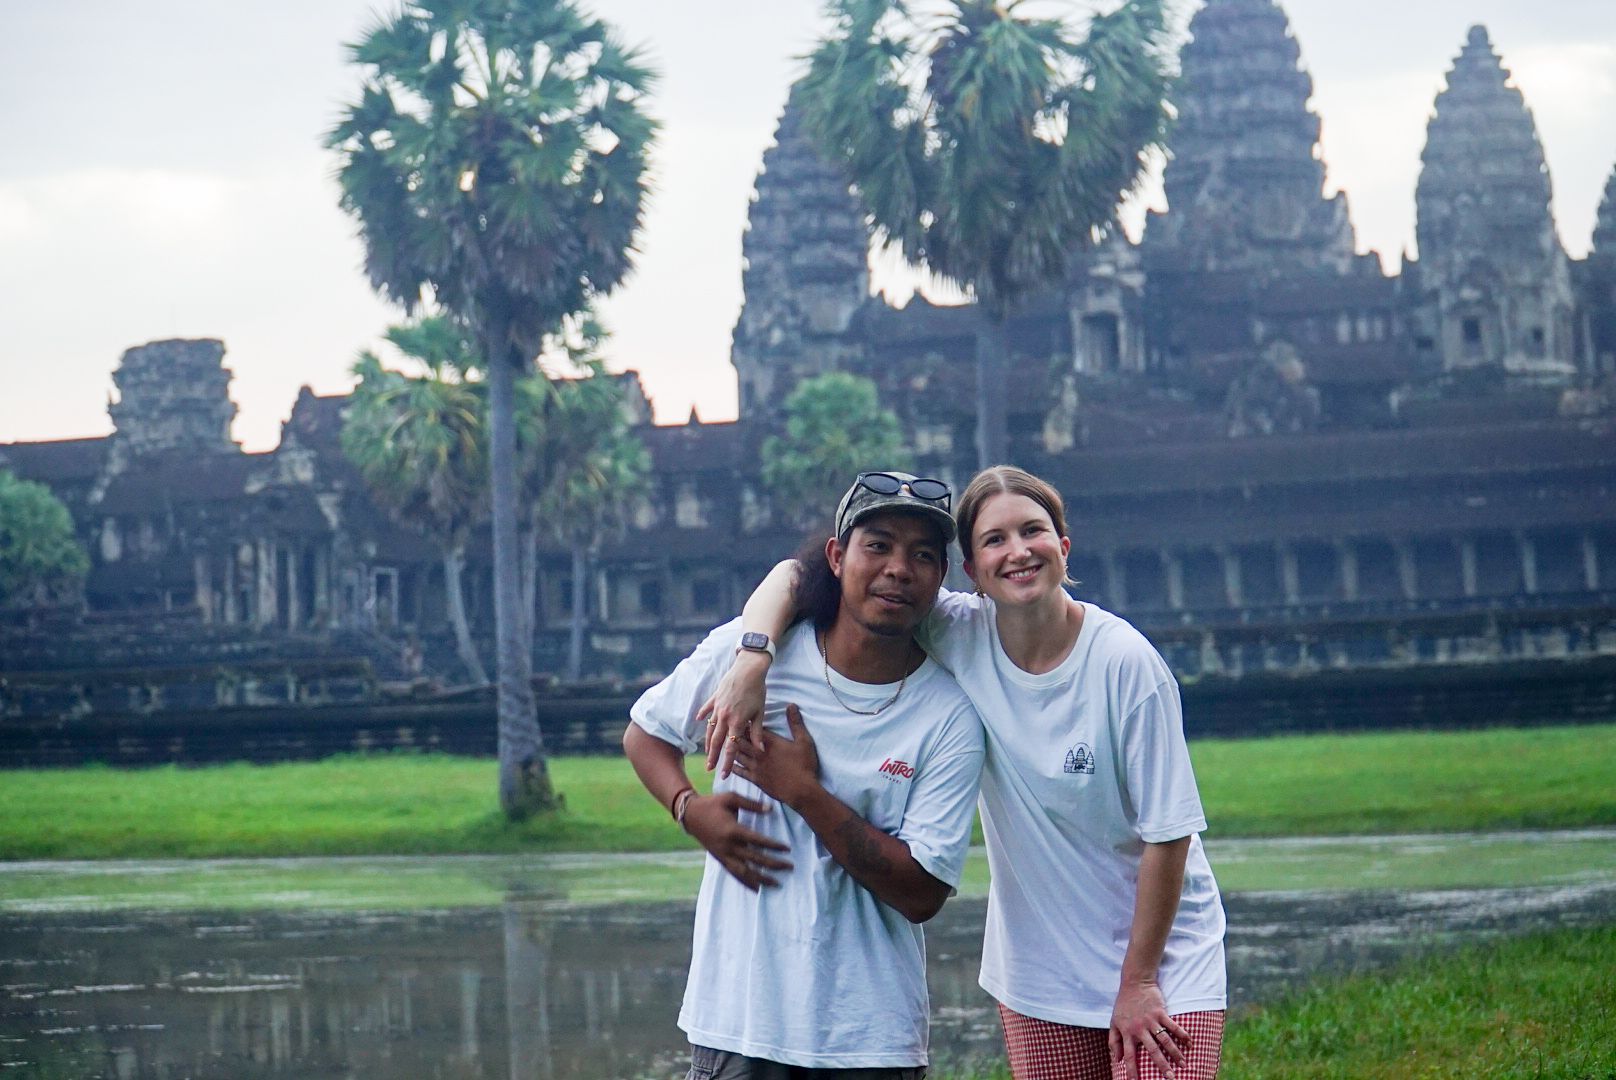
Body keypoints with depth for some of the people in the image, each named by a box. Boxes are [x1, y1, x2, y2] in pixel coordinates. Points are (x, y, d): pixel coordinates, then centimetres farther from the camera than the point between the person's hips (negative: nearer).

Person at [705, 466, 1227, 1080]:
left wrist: (1138, 982, -10)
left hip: (1162, 959, -3)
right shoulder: (960, 636, -8)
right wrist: (753, 663, -26)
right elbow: (796, 575, -7)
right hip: (1040, 970, 3)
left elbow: (1168, 832, -12)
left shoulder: (1125, 663, -17)